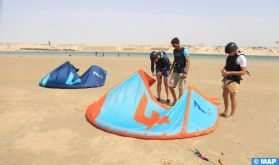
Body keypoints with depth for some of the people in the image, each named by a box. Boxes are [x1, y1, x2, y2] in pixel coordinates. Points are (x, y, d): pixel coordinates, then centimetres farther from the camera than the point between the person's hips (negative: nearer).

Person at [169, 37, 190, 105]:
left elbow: (188, 62, -13)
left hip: (181, 72, -7)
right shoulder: (174, 51, 11)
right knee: (170, 86, 6)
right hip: (175, 71, 7)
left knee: (180, 88, 0)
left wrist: (186, 73, -19)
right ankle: (175, 99, 24)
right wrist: (171, 69, 18)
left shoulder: (184, 50, -10)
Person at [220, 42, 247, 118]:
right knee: (225, 95, 14)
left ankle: (232, 114, 15)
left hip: (234, 80, -7)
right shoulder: (229, 56, 6)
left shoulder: (241, 58, -15)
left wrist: (230, 72, -23)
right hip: (227, 78, 8)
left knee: (232, 96, 1)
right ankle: (226, 111, 30)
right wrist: (223, 69, -3)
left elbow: (243, 72, -18)